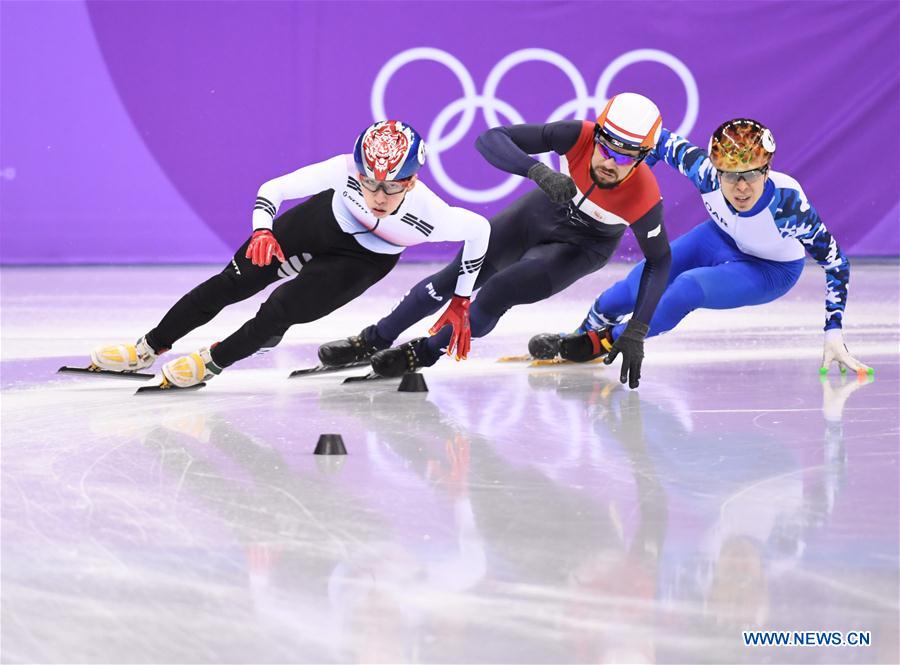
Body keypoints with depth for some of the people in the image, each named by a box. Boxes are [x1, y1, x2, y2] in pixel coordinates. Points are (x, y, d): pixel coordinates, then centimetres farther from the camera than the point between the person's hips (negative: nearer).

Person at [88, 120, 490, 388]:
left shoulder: (429, 215, -38)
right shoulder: (344, 171, -38)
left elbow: (480, 229, -17)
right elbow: (274, 189, -25)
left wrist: (461, 301, -9)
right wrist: (263, 230, -45)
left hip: (364, 259, -1)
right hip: (322, 222, 1)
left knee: (282, 309, -18)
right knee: (233, 282, 0)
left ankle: (212, 362, 9)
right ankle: (148, 349, 16)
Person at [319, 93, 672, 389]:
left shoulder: (645, 199, -37)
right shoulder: (580, 137, -35)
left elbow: (659, 260, -18)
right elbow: (491, 139, -38)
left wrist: (636, 334, -22)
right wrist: (538, 170, -57)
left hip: (581, 248, -2)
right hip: (542, 211, 2)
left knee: (497, 294, -18)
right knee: (457, 278, 4)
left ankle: (423, 353, 10)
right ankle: (373, 341, 26)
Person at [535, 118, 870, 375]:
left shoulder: (788, 202, -39)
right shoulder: (706, 173, -32)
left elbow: (835, 262, -27)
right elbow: (665, 142, -12)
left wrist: (833, 333, -29)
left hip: (772, 271, -4)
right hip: (722, 238, 4)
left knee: (688, 287, -26)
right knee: (644, 281, -9)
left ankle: (606, 341, -5)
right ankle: (584, 332, 17)